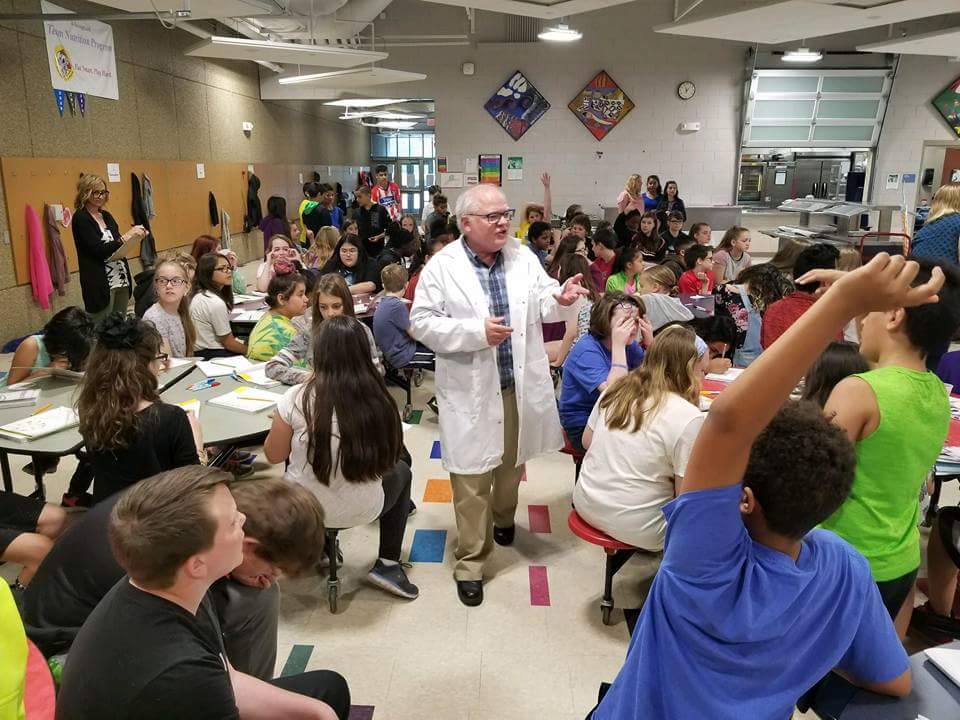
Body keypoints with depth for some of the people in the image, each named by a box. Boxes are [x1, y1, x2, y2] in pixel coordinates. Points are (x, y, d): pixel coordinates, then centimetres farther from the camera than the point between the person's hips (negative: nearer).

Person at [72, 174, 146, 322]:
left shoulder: (106, 216, 14)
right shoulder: (80, 218, -7)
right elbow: (99, 250, -16)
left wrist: (132, 237, -1)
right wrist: (125, 237, -21)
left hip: (121, 279, 7)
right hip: (101, 285, -7)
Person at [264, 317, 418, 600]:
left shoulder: (298, 398, -20)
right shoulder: (379, 400, -18)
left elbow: (274, 455, -5)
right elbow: (386, 459, -2)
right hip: (360, 511, -1)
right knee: (401, 471, 28)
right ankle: (387, 565, 24)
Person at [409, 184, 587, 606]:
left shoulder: (523, 257, 3)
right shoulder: (442, 267, -10)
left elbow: (540, 304, 7)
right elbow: (422, 323, -12)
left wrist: (560, 299, -17)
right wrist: (477, 331, -23)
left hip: (521, 385, 5)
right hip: (471, 391, -4)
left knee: (512, 462, 23)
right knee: (472, 477, 1)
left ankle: (502, 519, 51)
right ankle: (471, 560, 16)